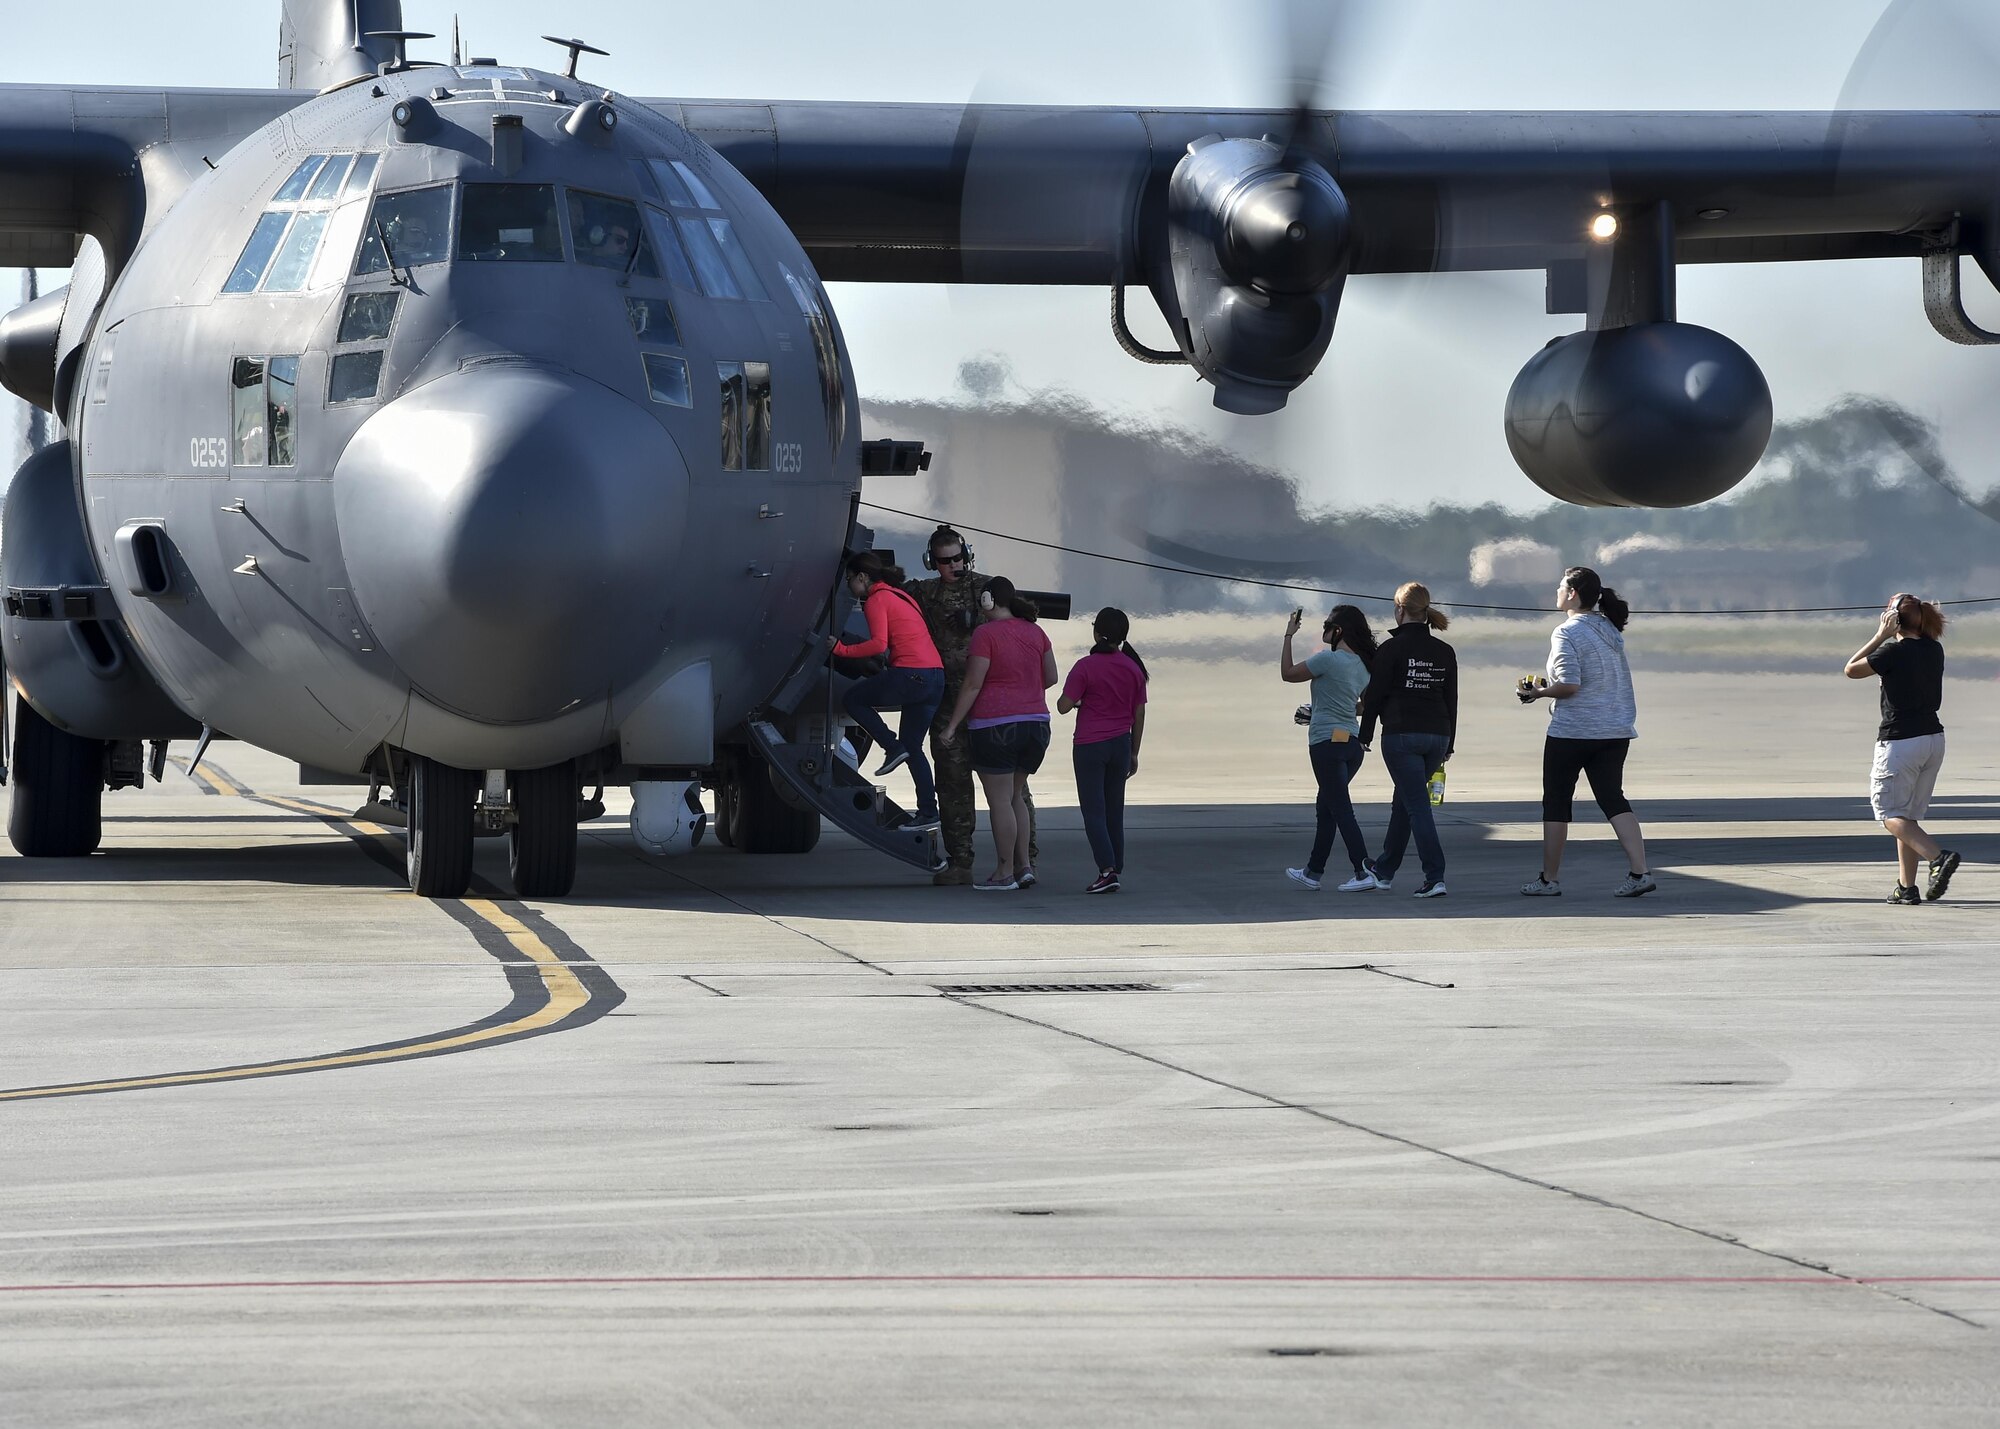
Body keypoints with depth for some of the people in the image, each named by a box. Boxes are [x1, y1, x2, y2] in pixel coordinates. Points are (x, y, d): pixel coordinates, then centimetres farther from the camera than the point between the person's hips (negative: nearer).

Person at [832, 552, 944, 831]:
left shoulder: (877, 599, -4)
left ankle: (892, 748, 0)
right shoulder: (901, 596, 25)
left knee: (852, 699, 8)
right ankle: (928, 811, 9)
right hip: (936, 675, 9)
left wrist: (842, 650, -9)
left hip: (910, 674, -9)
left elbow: (879, 644, -16)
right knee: (912, 747, 14)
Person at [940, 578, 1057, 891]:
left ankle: (1005, 873, 0)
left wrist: (953, 724, -8)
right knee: (1015, 796, 18)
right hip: (1036, 722, 7)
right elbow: (1050, 677, 14)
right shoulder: (1035, 632, 8)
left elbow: (973, 685, -12)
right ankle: (1024, 865, 13)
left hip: (995, 726, -7)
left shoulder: (986, 634, -10)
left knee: (1000, 800, -2)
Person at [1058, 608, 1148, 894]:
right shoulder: (1133, 668, 3)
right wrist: (1134, 753, 15)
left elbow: (1064, 706, -14)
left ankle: (1107, 870, -16)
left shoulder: (1086, 667, -12)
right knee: (1115, 811, 12)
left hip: (1090, 746, -5)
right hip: (1121, 743, 5)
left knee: (1093, 811, -3)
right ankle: (1117, 869, 14)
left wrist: (1078, 701, 10)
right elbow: (1139, 714, 7)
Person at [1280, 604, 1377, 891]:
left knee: (1341, 809, -7)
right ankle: (1313, 871, 26)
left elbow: (1288, 673, -5)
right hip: (1353, 742, 8)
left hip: (1328, 741, -8)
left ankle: (1364, 872, -13)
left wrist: (1288, 636, 6)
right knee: (1325, 808, 18)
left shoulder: (1328, 660, -15)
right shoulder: (1362, 665, 9)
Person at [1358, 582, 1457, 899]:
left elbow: (1374, 695, -6)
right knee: (1405, 801, 19)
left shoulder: (1392, 649, -9)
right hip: (1437, 736, 6)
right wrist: (1448, 745, 18)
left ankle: (1435, 877, -16)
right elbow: (1452, 700, 12)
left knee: (1417, 805, -6)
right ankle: (1385, 870, 32)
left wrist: (1365, 734, 3)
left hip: (1401, 736, -6)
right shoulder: (1445, 652, 8)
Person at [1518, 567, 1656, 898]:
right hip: (1616, 731, 7)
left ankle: (1549, 879, 13)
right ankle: (1639, 871, -6)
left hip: (1572, 731, -7)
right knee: (1613, 798, 7)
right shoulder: (1610, 629, 11)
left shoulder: (1567, 633, -14)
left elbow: (1569, 685, -22)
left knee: (1556, 802, 7)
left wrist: (1537, 692, -6)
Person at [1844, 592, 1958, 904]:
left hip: (1900, 741, -7)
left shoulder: (1894, 651, -15)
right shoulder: (1935, 650, 5)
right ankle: (1907, 887, 11)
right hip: (1933, 737, 7)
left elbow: (1851, 670, -4)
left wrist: (1880, 636, -2)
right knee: (1909, 815, 15)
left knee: (1890, 814, 0)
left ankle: (1938, 857, -21)